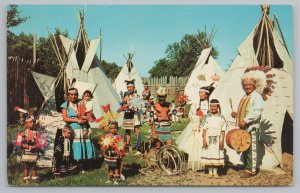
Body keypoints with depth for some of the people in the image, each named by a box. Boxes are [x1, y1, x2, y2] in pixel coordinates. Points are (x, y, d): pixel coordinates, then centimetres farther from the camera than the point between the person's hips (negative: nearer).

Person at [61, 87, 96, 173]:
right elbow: (65, 118, -3)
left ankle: (84, 167, 5)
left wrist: (84, 120, -10)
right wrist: (77, 120, -12)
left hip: (82, 129, 2)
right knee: (76, 148, -6)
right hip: (72, 130, -2)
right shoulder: (65, 105, 7)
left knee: (84, 146, -3)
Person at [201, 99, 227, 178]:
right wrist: (204, 139, -7)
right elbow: (204, 129, 0)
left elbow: (223, 130, 4)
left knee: (217, 154, 1)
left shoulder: (221, 117, 4)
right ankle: (210, 171, 13)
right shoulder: (207, 117, 2)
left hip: (217, 139, 1)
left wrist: (222, 140, -2)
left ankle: (215, 172, 13)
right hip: (209, 138, 0)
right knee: (208, 154, 1)